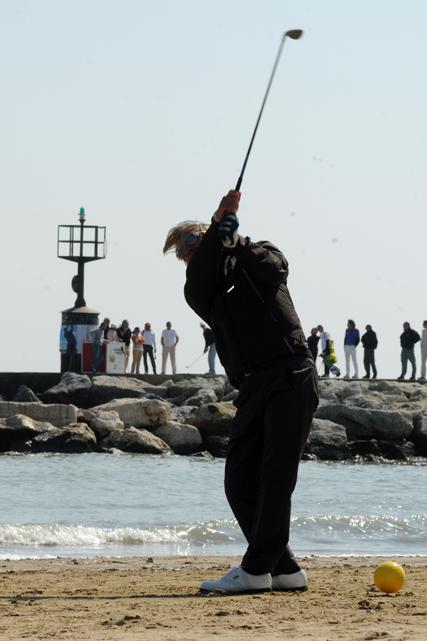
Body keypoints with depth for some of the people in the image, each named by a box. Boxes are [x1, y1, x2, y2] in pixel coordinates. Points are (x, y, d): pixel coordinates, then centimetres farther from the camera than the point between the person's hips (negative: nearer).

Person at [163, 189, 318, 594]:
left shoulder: (258, 263, 11)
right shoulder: (199, 292, 18)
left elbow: (272, 266, -12)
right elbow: (199, 279, -4)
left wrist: (232, 238, -17)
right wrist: (221, 223, -12)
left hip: (289, 377, -6)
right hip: (253, 388, 6)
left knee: (275, 476, -10)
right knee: (240, 484, 2)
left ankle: (256, 568, -14)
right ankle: (284, 569, 7)